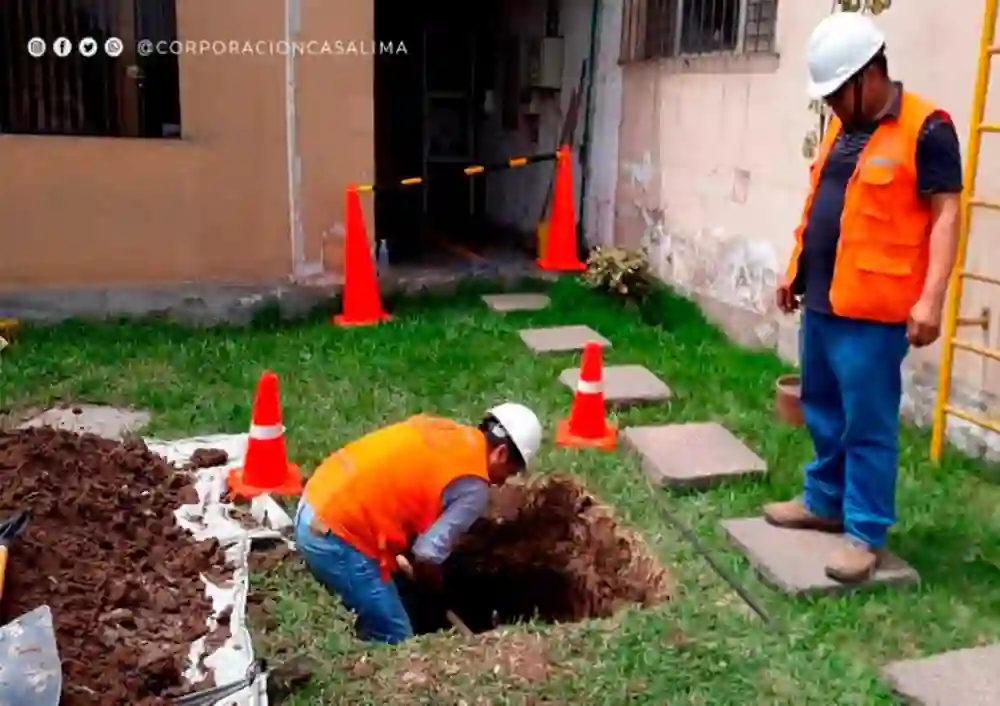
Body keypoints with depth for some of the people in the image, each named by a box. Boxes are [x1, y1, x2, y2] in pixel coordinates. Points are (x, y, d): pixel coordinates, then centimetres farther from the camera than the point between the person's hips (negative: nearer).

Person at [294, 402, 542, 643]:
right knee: (394, 641, 5)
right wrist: (438, 590, 11)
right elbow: (427, 557, -11)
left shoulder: (440, 428, 14)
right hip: (340, 536, -9)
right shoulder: (473, 486, -9)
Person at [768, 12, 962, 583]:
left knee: (868, 424, -2)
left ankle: (867, 534, 9)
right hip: (822, 301, 8)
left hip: (872, 310, -8)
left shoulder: (925, 130, -10)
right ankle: (825, 502, 32)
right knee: (823, 412, 17)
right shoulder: (843, 129, 15)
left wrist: (931, 298, -21)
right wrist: (795, 270, 21)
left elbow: (945, 215, -14)